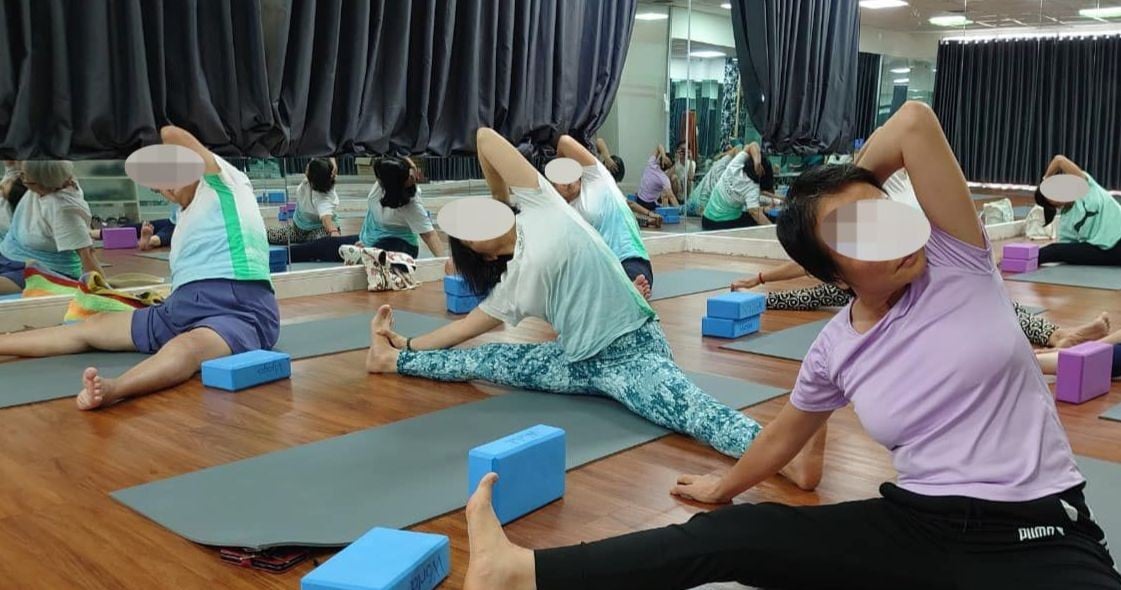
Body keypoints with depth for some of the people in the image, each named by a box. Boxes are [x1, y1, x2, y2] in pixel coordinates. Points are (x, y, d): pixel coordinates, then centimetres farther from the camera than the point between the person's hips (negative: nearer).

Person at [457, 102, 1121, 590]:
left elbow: (916, 122, -18)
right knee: (729, 535, -10)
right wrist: (725, 484, 30)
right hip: (918, 524, 2)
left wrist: (851, 184, -3)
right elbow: (785, 436, 18)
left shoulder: (957, 258, -8)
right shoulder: (836, 351, 0)